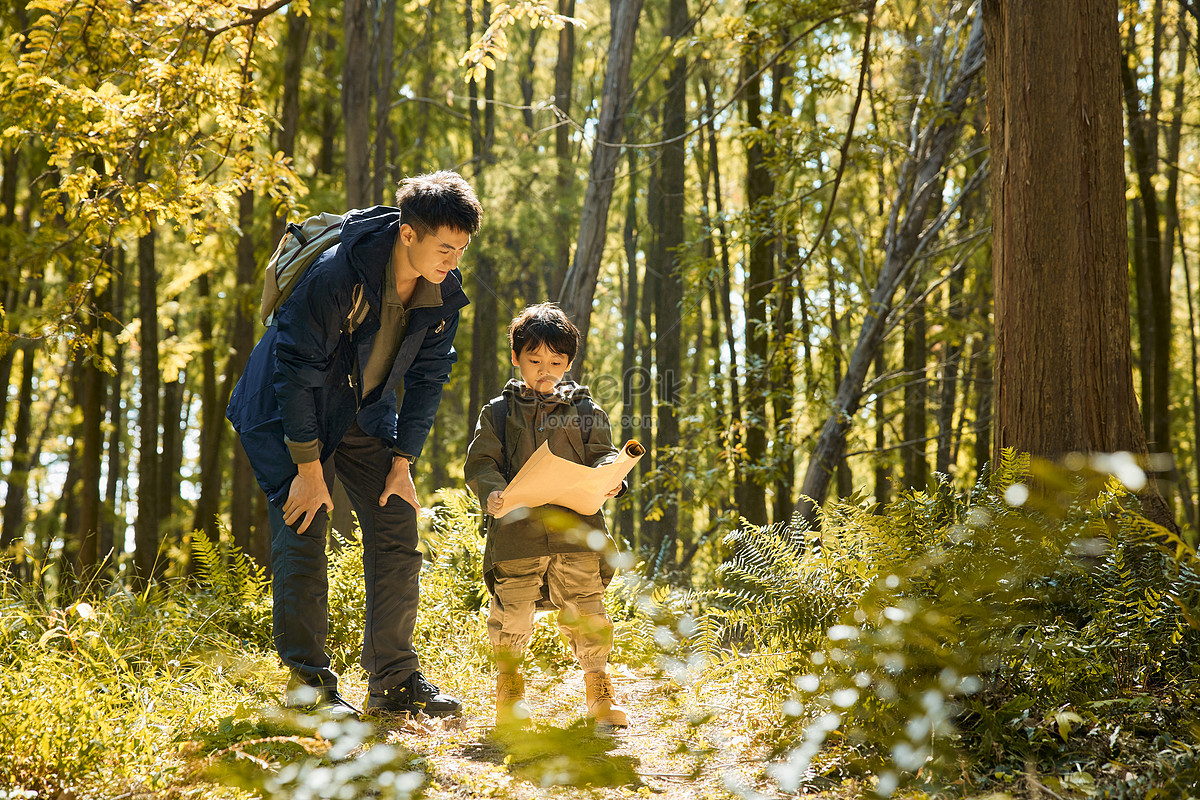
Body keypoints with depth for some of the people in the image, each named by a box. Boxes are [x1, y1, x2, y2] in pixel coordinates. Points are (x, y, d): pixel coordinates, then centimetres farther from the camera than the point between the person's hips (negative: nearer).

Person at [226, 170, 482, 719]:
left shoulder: (444, 292, -12)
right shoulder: (336, 276, -31)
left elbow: (428, 377, 0)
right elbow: (296, 370, -25)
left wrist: (403, 462, -4)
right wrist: (308, 467, -22)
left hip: (366, 414, 6)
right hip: (290, 409, -6)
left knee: (397, 533, 0)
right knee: (302, 535, -11)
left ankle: (394, 679, 7)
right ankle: (307, 681, -2)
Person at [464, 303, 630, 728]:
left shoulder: (584, 410, 14)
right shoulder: (499, 412, 11)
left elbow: (602, 455, 12)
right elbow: (480, 462, 6)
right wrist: (492, 492, -14)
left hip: (575, 529, 0)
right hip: (517, 531, 0)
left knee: (586, 612, -2)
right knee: (510, 614, 0)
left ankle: (599, 688, 11)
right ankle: (509, 688, 18)